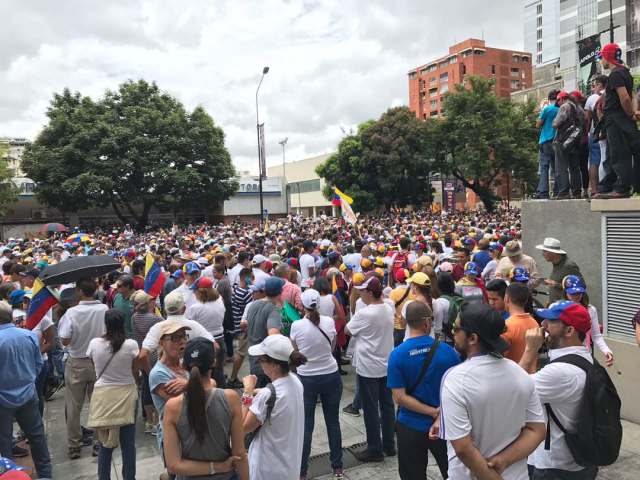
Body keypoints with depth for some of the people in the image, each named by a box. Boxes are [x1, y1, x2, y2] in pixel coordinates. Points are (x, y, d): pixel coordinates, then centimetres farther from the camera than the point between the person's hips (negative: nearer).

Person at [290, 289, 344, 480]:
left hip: (307, 379, -2)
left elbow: (295, 351, 2)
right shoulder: (329, 322, -7)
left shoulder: (296, 325, -14)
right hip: (331, 377, 2)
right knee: (333, 422, 15)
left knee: (306, 425, 9)